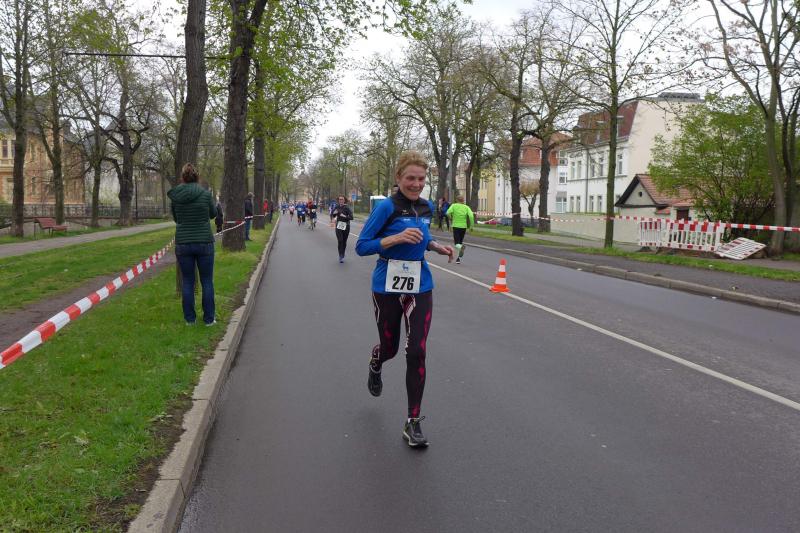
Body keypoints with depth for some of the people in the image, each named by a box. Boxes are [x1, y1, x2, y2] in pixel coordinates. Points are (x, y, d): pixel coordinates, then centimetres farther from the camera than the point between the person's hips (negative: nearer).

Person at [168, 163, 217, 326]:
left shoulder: (175, 196, -2)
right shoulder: (205, 194, -8)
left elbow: (176, 218, 12)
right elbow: (213, 214, 8)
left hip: (183, 243, 2)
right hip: (204, 242, -2)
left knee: (187, 282, 12)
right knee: (207, 282, 8)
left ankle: (190, 318, 16)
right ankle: (209, 318, 12)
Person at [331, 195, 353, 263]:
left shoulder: (347, 208, -7)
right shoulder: (337, 208, 2)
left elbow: (351, 217, -14)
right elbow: (332, 216, 12)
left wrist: (345, 216, -28)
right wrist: (334, 213, -9)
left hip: (346, 226, -1)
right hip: (339, 226, 1)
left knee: (344, 242, 8)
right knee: (340, 241, -13)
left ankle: (342, 255, 25)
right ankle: (341, 256, -14)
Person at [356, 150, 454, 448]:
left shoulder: (427, 207, 6)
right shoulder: (387, 207, -12)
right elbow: (362, 246, -13)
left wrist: (437, 247, 5)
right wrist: (397, 237, -25)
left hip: (420, 287, 3)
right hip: (388, 286, -3)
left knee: (417, 352, -6)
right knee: (390, 347, 14)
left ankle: (413, 423, 3)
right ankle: (375, 366, 54)